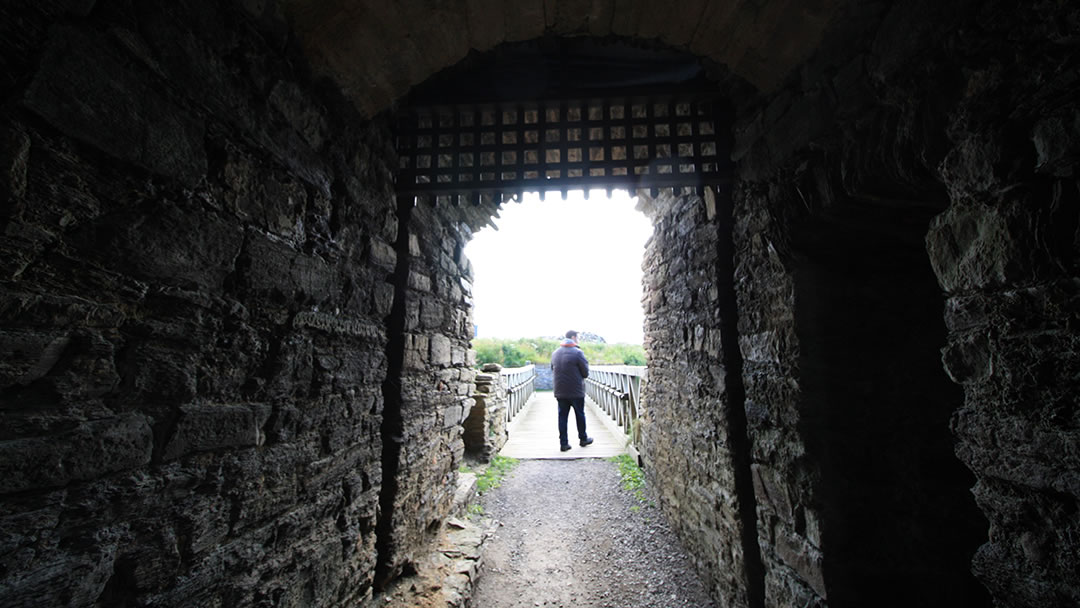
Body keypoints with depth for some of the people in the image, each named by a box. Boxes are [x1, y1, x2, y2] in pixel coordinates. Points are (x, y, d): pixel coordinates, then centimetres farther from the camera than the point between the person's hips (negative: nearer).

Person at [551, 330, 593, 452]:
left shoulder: (555, 353, 6)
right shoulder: (578, 352, -13)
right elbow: (585, 373, -9)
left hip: (560, 391, 4)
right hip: (576, 391, -4)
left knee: (562, 416, 8)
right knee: (580, 415, 12)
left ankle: (563, 443, 10)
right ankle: (583, 439, 27)